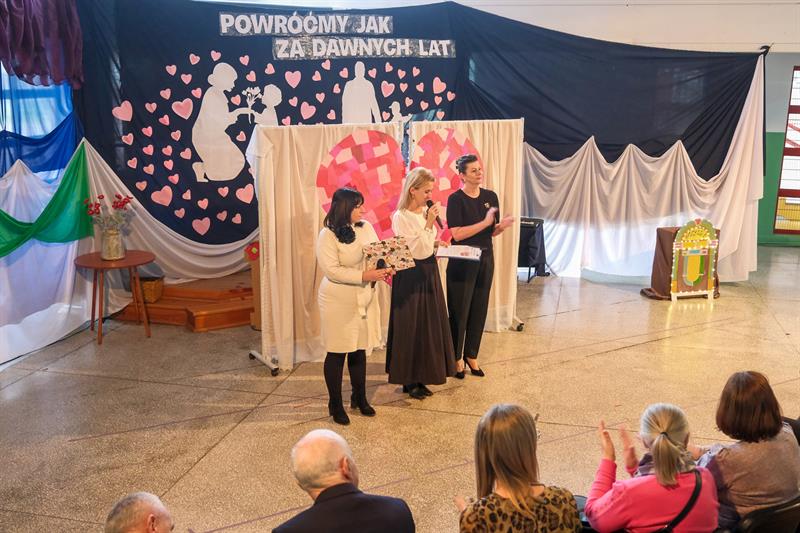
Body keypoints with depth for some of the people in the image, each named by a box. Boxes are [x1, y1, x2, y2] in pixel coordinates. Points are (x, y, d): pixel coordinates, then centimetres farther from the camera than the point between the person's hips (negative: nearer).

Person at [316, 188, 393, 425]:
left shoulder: (366, 227, 4)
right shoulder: (328, 235, -15)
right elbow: (332, 270, -21)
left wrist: (384, 268, -13)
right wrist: (363, 276, -26)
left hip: (364, 298, 6)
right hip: (338, 302, -6)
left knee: (359, 349, 15)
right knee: (337, 353, 4)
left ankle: (359, 397, 32)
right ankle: (335, 404, 19)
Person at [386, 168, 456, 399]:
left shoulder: (426, 212, 6)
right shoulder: (401, 217, -17)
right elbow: (418, 251, -21)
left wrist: (437, 244, 0)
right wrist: (429, 224, -21)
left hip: (428, 275, 8)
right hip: (411, 278, -8)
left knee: (429, 325, 12)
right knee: (411, 327, 1)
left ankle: (420, 377, 25)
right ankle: (409, 380, 14)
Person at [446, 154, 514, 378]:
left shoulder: (490, 196, 5)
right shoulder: (456, 199, -11)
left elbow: (491, 233, 11)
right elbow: (457, 234, -20)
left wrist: (502, 226, -10)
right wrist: (485, 222, -20)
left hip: (485, 259, 5)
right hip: (462, 262, -5)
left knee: (479, 309, 10)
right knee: (459, 311, 3)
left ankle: (471, 355, 25)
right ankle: (456, 357, 18)